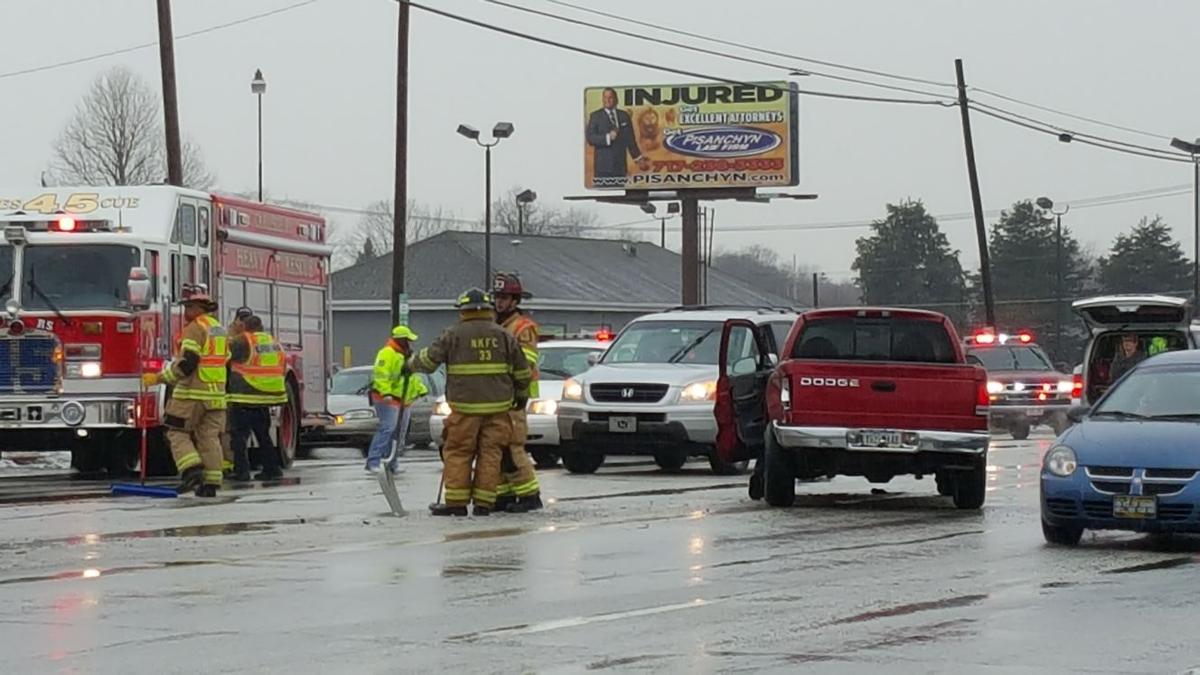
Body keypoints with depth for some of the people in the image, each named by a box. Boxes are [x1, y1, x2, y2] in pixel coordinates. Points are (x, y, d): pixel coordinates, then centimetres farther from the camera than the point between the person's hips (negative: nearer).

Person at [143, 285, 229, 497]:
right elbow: (225, 362, 21)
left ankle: (191, 469, -17)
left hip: (192, 392, -8)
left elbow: (186, 363, -19)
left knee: (177, 432, 1)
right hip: (216, 393, 8)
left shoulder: (195, 328, -11)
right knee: (209, 437, 6)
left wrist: (159, 378, -15)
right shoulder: (220, 329, 17)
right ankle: (211, 483, 2)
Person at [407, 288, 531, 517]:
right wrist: (522, 395, 27)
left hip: (465, 406, -3)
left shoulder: (454, 335, -3)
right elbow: (522, 370, 11)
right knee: (490, 453, 6)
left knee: (458, 453, 4)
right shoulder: (503, 335, 6)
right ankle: (484, 503, 5)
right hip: (498, 405, 3)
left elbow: (429, 360, -1)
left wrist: (410, 364, 20)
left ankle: (456, 502, 2)